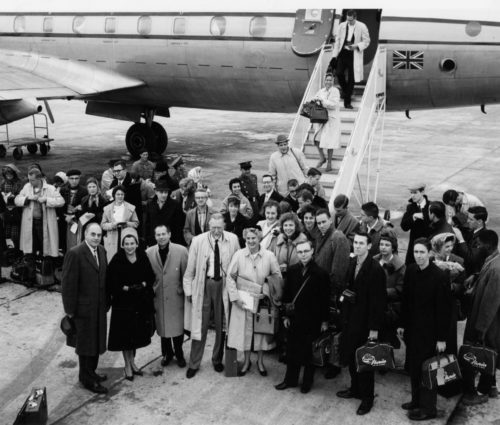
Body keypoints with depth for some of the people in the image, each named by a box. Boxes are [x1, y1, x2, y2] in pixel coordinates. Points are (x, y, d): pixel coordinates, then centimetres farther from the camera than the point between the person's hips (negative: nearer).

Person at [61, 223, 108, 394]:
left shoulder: (101, 251, 4)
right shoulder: (75, 253, -19)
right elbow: (68, 283, -17)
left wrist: (106, 302, 7)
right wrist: (70, 309, -15)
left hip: (99, 307, 7)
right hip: (83, 308, -7)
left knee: (96, 341, 19)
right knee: (86, 345, 7)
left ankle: (91, 372, 36)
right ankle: (87, 379, 21)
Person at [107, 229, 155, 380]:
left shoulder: (143, 257, -3)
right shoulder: (117, 260, -13)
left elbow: (151, 277, 2)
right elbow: (111, 283, -14)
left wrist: (142, 285, -15)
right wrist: (127, 288, -21)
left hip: (141, 303, 3)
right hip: (123, 303, -3)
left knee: (137, 333, 14)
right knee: (125, 335, 5)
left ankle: (132, 362, 33)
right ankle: (128, 366, 22)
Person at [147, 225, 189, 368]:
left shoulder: (181, 251, -11)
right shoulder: (149, 252, -5)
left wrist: (186, 292, -4)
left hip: (176, 296, -2)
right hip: (158, 296, 2)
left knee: (177, 326, 6)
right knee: (162, 326, 14)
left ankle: (179, 354, 29)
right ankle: (167, 353, 35)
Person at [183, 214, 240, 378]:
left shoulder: (232, 240, -5)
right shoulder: (198, 241, -7)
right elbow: (190, 269, -1)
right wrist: (188, 290, -2)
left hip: (224, 285, 1)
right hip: (204, 284, -1)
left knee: (221, 325, 13)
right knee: (200, 325, 4)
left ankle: (217, 360, 31)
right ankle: (194, 363, 17)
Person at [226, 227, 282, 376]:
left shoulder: (269, 256, -6)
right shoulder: (239, 255, -7)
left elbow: (277, 277, -1)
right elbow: (230, 277, -3)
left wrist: (266, 292, -12)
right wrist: (235, 297, -10)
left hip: (263, 300, 0)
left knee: (262, 329, 10)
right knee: (244, 328, 8)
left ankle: (260, 361, 30)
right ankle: (246, 361, 28)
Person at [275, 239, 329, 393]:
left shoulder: (320, 273, -11)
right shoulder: (293, 270, 1)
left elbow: (324, 299, -7)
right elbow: (287, 293, 6)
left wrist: (324, 320, -5)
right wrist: (286, 315, 4)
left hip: (312, 320, -4)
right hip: (294, 318, 4)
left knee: (309, 352, 8)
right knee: (292, 350, 12)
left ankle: (307, 382, 24)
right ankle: (290, 379, 27)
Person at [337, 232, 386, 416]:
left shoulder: (375, 269, -17)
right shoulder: (351, 263, 4)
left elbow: (378, 300, -16)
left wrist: (374, 328, -16)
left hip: (365, 321, -6)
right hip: (350, 318, 6)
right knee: (351, 357, 15)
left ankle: (367, 398, 20)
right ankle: (355, 389, 34)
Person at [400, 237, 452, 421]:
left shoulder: (439, 276, -17)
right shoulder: (410, 270, -1)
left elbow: (443, 309, -14)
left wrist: (442, 338, -13)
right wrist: (402, 324, 9)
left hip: (429, 330, -6)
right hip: (412, 327, 6)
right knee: (413, 366, 16)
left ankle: (428, 408, 18)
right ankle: (417, 400, 33)